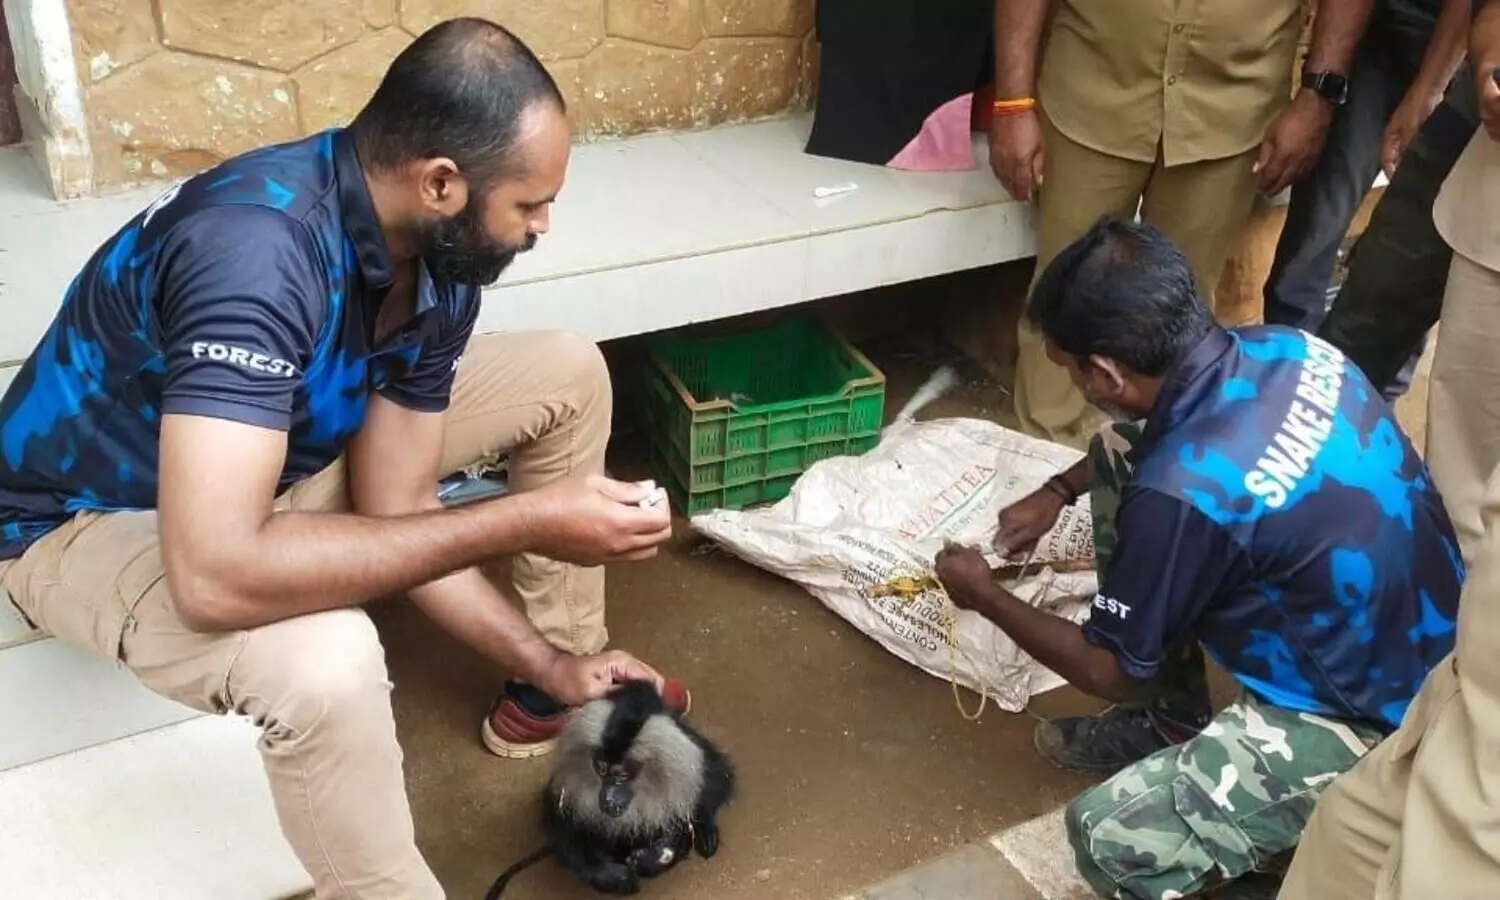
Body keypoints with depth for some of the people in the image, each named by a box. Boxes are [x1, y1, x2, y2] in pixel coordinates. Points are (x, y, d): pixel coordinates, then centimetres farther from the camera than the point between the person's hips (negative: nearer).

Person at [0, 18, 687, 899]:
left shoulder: (439, 260, -14)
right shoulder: (258, 248, -38)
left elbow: (394, 509, -6)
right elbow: (215, 575, -46)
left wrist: (546, 659, -10)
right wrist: (522, 521, -41)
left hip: (285, 452, 8)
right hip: (91, 514, -7)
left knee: (570, 374, 1)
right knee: (325, 662, -40)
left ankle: (551, 686, 14)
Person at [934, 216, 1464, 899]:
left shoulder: (1183, 494, -33)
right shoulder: (1281, 349, -9)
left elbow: (1110, 670, -12)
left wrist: (985, 597, 2)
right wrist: (1058, 489, 12)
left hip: (1376, 719, -9)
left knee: (1110, 836, -25)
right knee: (1118, 455, 6)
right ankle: (1170, 724, 20)